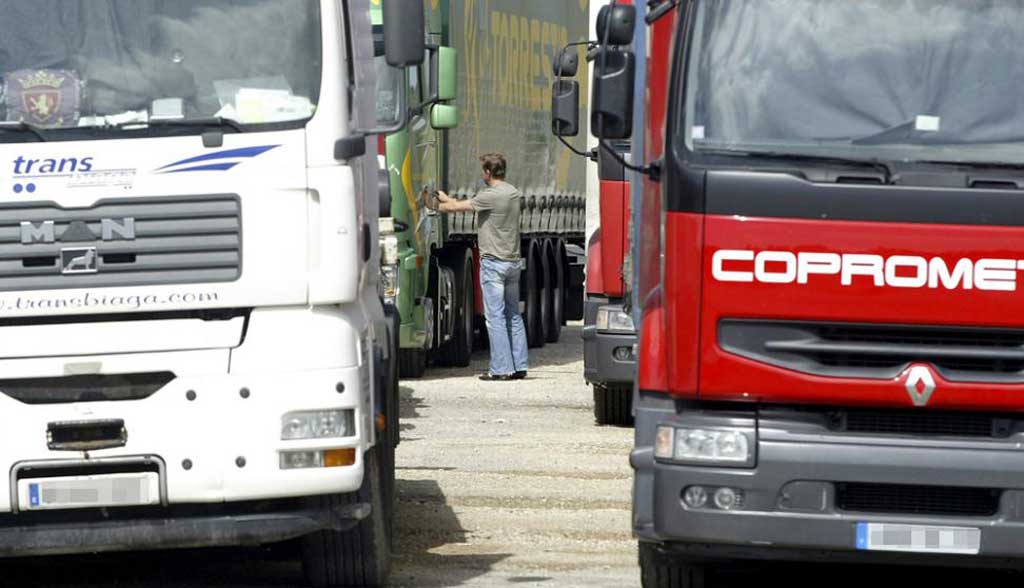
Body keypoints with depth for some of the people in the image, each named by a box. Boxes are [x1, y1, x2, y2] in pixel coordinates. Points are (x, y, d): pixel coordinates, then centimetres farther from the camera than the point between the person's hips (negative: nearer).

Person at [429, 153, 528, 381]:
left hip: (493, 262, -8)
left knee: (495, 316, -5)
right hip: (513, 260, 8)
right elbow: (470, 204, 18)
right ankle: (519, 366, 13)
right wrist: (446, 199, 22)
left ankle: (501, 369, -7)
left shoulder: (490, 196, -15)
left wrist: (437, 206, 9)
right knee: (513, 315, 12)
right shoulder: (513, 193, 10)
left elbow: (458, 207, -10)